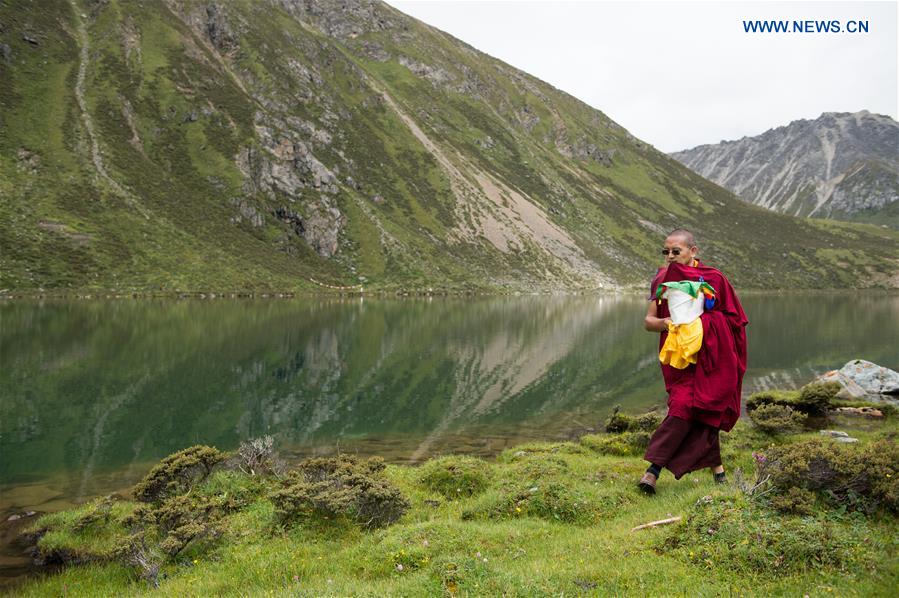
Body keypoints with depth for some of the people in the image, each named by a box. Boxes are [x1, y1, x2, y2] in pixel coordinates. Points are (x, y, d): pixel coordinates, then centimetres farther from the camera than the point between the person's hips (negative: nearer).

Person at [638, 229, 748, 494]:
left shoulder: (713, 278, -4)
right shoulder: (663, 279, 4)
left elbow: (734, 318, -2)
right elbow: (648, 320, 0)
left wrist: (702, 320, -17)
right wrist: (664, 322, -22)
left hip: (709, 355, -3)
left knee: (685, 406, -13)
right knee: (699, 411, 0)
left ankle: (655, 468, -7)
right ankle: (714, 461, 21)